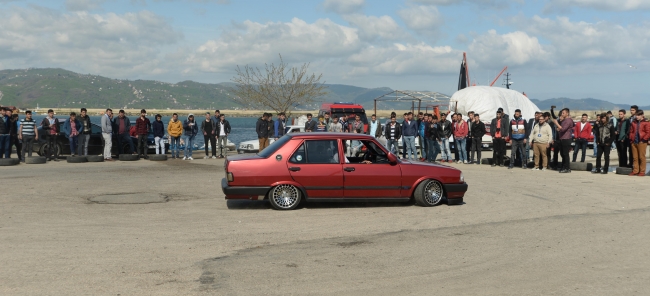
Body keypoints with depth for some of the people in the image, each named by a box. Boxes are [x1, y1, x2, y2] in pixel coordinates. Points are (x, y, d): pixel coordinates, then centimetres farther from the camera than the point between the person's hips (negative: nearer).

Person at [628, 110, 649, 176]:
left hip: (642, 142, -5)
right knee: (635, 157, 8)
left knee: (642, 157, -3)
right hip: (634, 142, 5)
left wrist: (644, 139, -11)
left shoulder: (646, 123, -3)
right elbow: (631, 131, 19)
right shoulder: (633, 122, 13)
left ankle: (642, 172, 1)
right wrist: (631, 139, 8)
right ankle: (635, 171, 12)